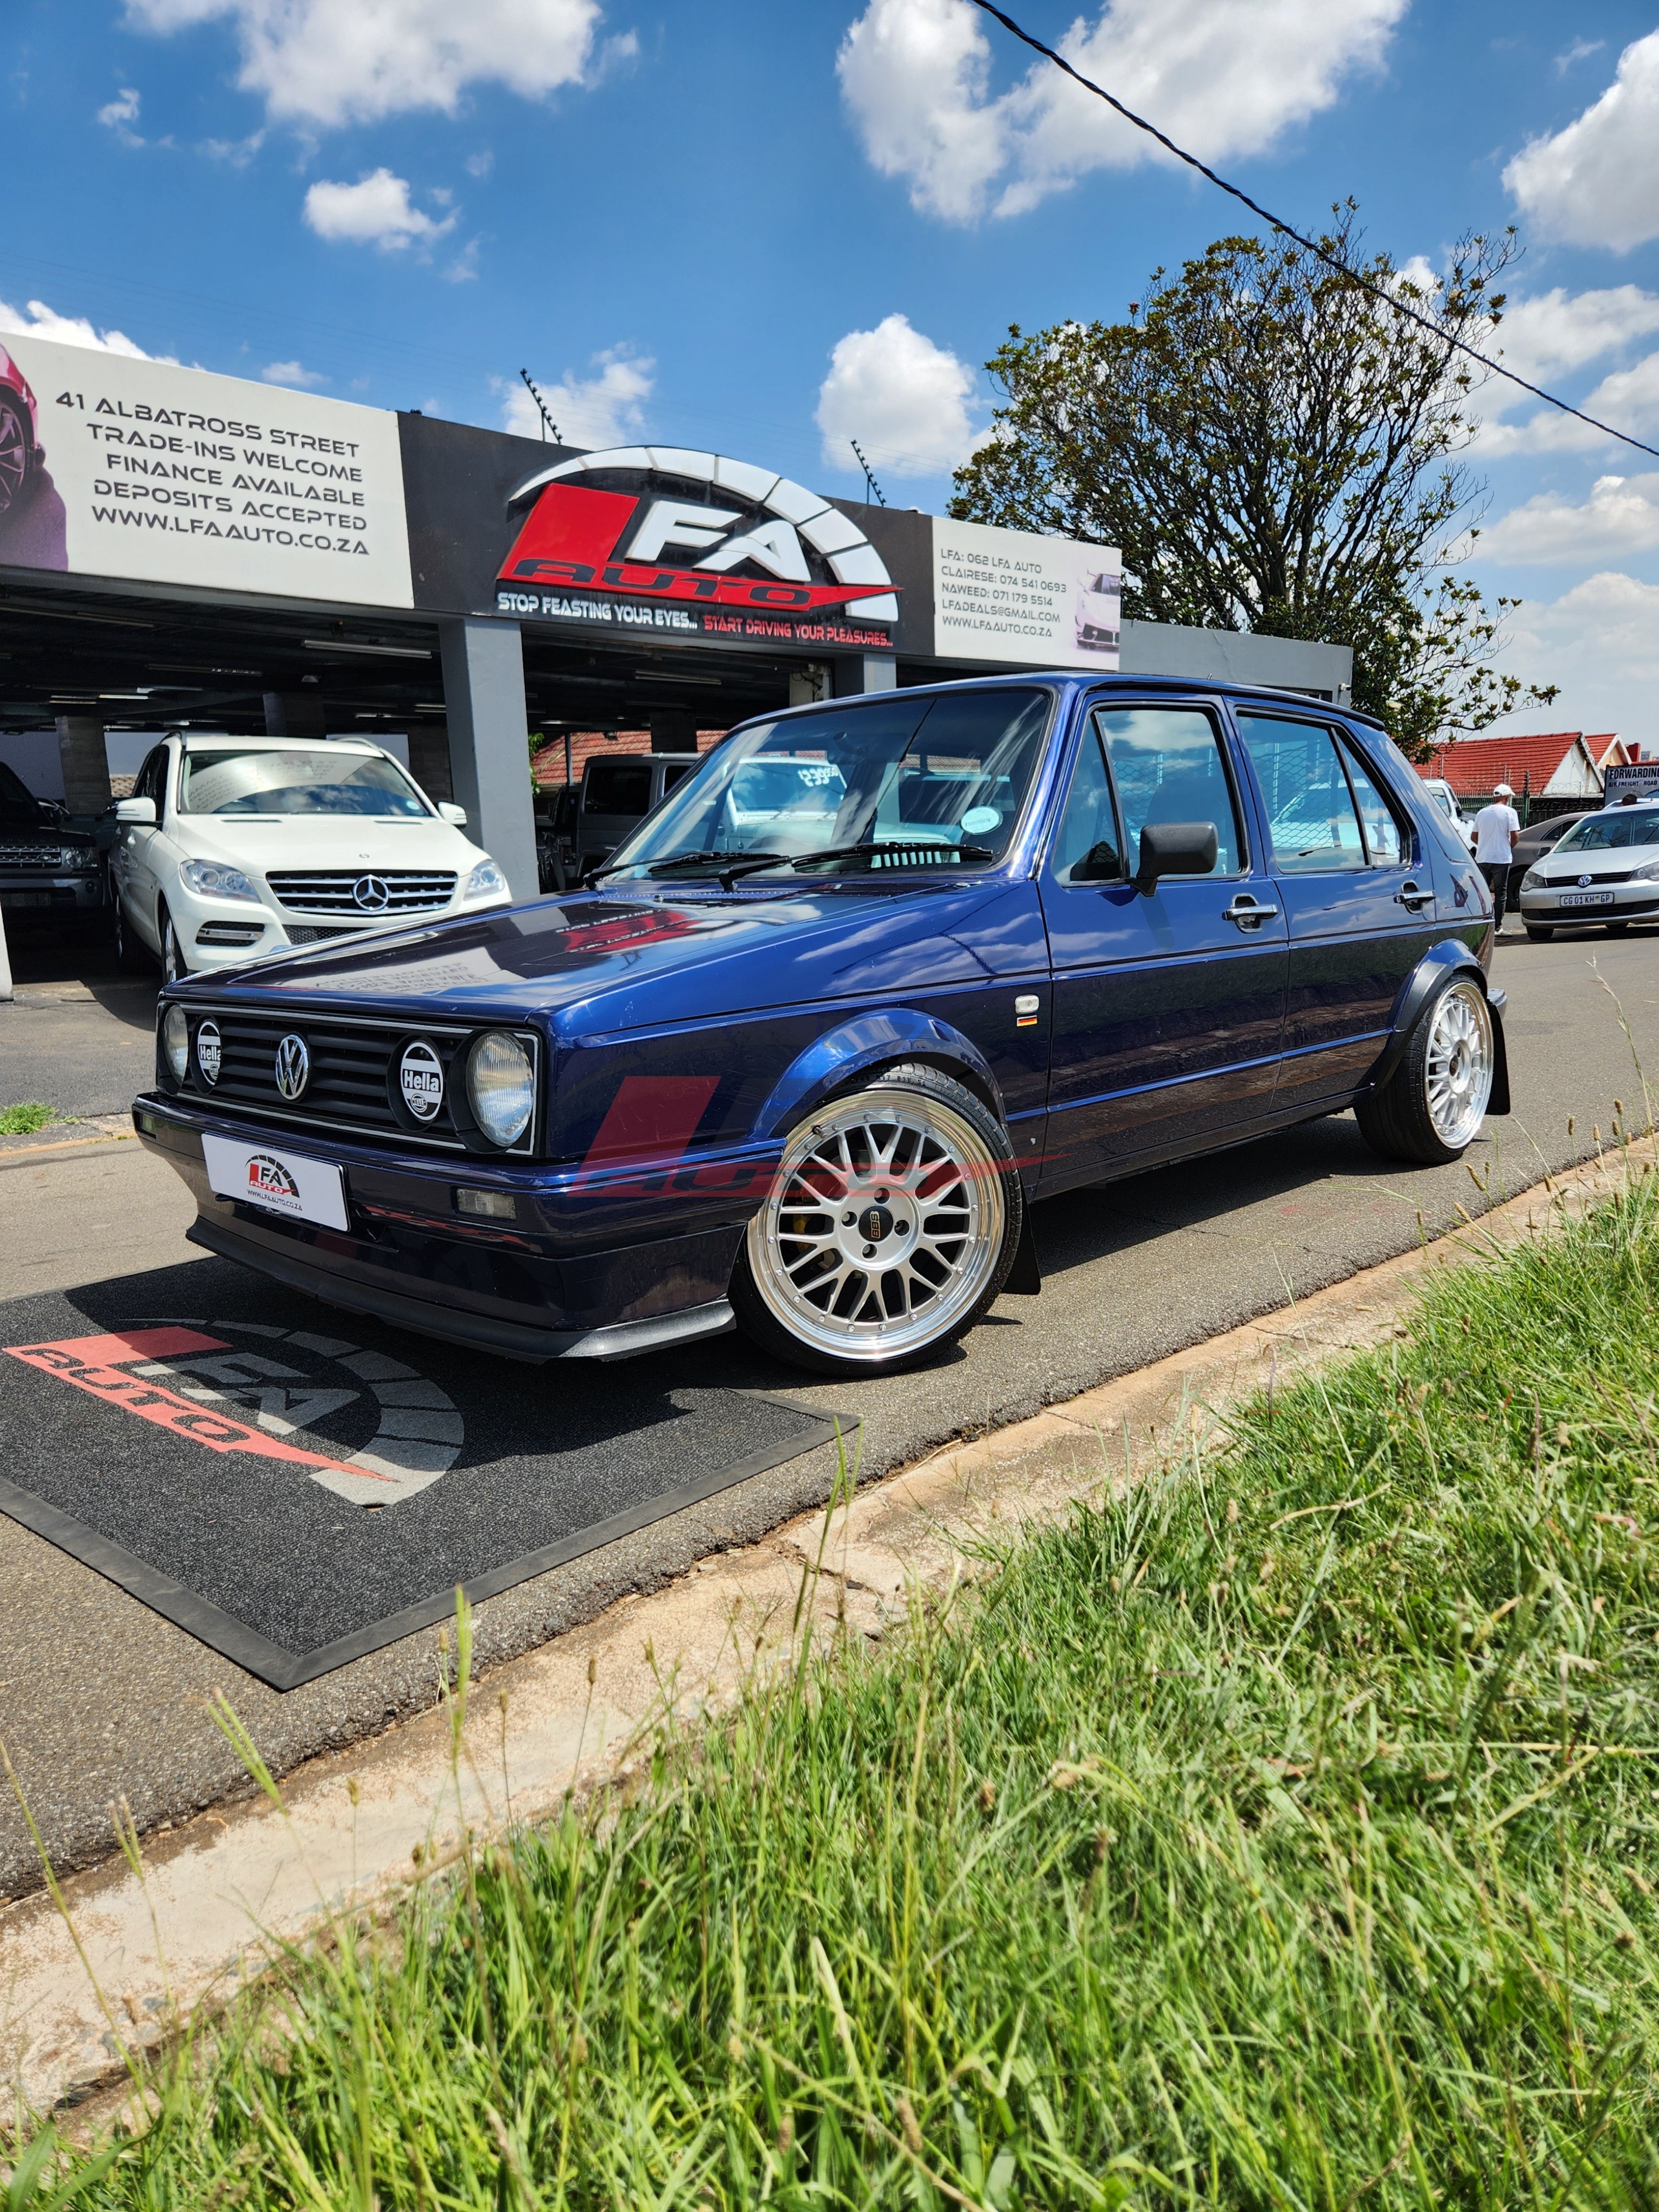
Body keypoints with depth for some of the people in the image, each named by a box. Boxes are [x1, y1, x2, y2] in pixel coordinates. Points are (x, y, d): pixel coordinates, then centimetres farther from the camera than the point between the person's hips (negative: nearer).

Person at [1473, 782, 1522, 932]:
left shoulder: (1482, 813, 10)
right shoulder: (1509, 812, -6)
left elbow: (1474, 837, 14)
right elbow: (1515, 836, -12)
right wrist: (1510, 847, 6)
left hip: (1482, 858, 4)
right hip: (1501, 858, -4)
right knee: (1501, 894, 2)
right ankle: (1497, 928, 2)